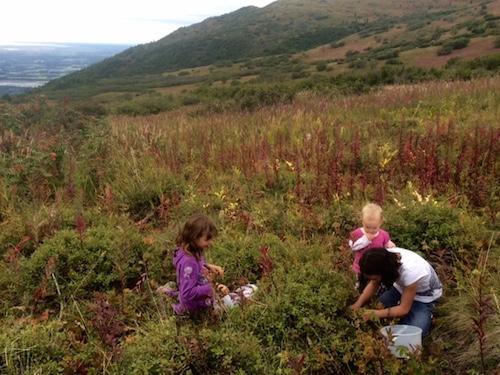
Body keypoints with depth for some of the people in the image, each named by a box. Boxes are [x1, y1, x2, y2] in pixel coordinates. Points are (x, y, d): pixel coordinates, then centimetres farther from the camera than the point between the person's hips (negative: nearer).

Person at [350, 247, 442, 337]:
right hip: (402, 287, 5)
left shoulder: (409, 271, -42)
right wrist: (358, 303, -22)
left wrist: (375, 313, -30)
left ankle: (425, 313, 8)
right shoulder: (384, 257, -27)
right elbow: (374, 284, -8)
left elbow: (404, 309, -28)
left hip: (425, 295, -5)